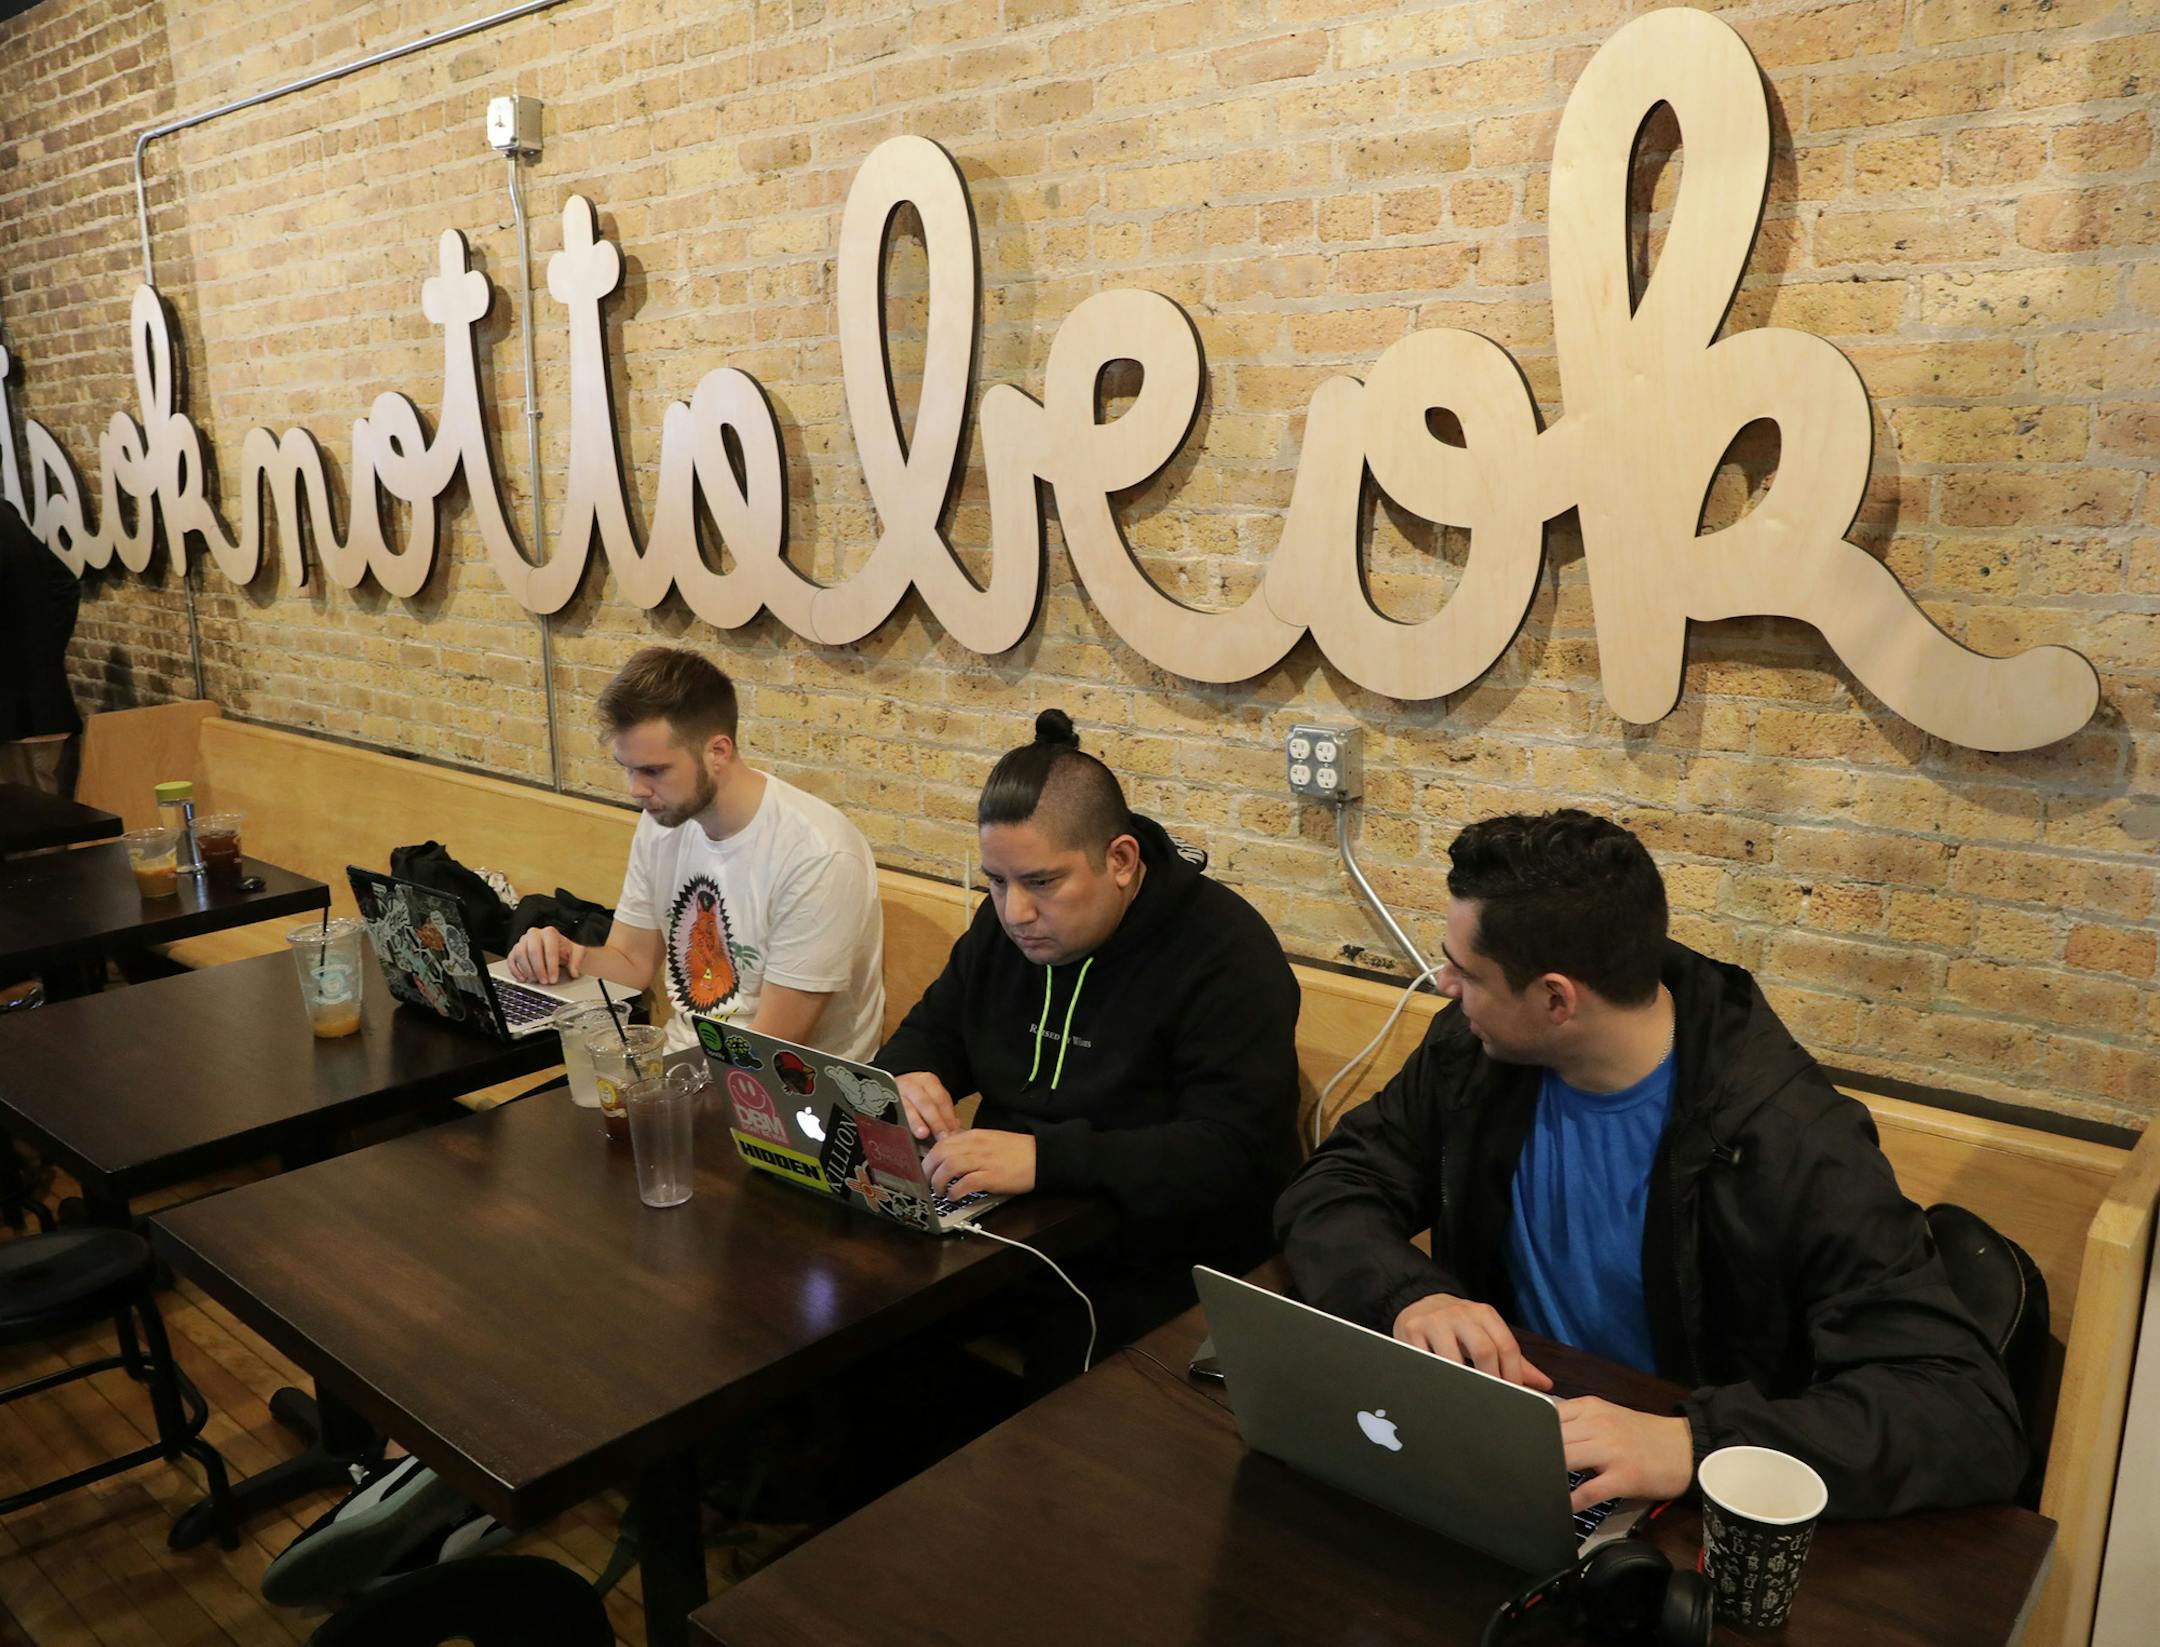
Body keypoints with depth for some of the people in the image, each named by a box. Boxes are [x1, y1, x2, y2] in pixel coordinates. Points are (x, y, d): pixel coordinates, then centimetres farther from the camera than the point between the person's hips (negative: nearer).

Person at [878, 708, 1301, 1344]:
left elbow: (1233, 1155, -24)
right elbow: (931, 1031, 20)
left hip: (1153, 1279, -6)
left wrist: (1045, 1157, -33)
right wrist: (907, 1077, -5)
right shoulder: (1003, 923, 7)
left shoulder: (1225, 954, -15)